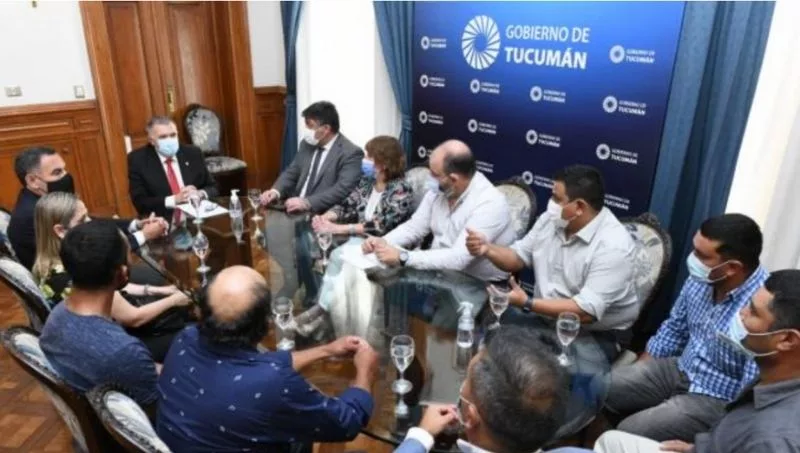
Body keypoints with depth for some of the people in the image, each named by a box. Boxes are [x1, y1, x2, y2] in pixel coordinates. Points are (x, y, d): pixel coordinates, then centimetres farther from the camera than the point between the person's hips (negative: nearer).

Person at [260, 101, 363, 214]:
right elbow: (292, 172, 17)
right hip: (295, 210, 7)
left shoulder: (351, 153, -10)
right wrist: (275, 191, -2)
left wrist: (307, 203, -29)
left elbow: (343, 190, -21)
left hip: (322, 216, -7)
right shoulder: (307, 144, 12)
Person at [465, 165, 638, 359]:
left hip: (597, 335, -6)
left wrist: (527, 303, -32)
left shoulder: (613, 245, -23)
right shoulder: (551, 220, -1)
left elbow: (587, 311, -29)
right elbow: (518, 258, 8)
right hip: (547, 318, 6)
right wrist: (487, 249, -13)